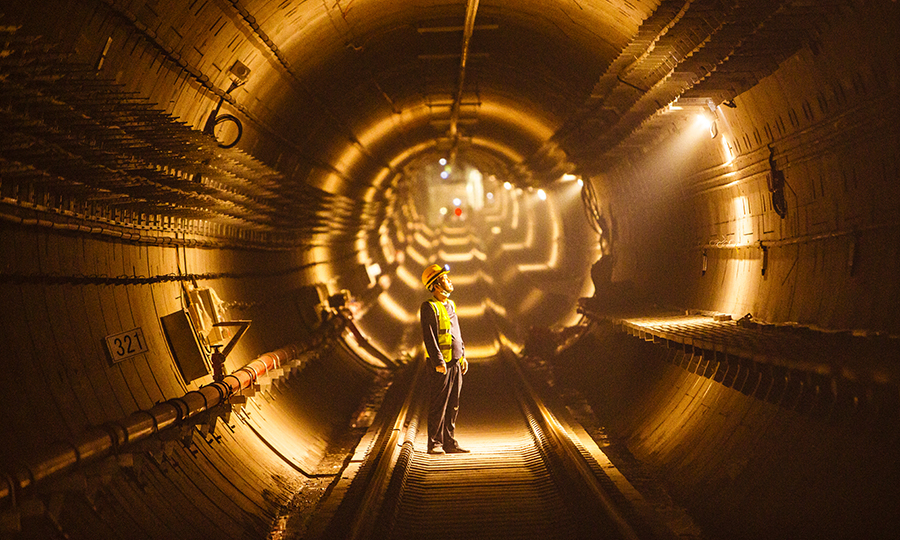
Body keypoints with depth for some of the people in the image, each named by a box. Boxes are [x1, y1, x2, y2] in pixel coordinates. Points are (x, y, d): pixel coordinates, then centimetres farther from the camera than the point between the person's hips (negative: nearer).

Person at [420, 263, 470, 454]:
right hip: (440, 364, -8)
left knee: (453, 405, 9)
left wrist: (463, 356, 17)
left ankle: (449, 442, 16)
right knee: (439, 404, -5)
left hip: (455, 362, 8)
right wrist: (438, 361, -20)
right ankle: (435, 443, 1)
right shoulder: (429, 307, -10)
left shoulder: (450, 304, 17)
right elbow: (429, 336, -15)